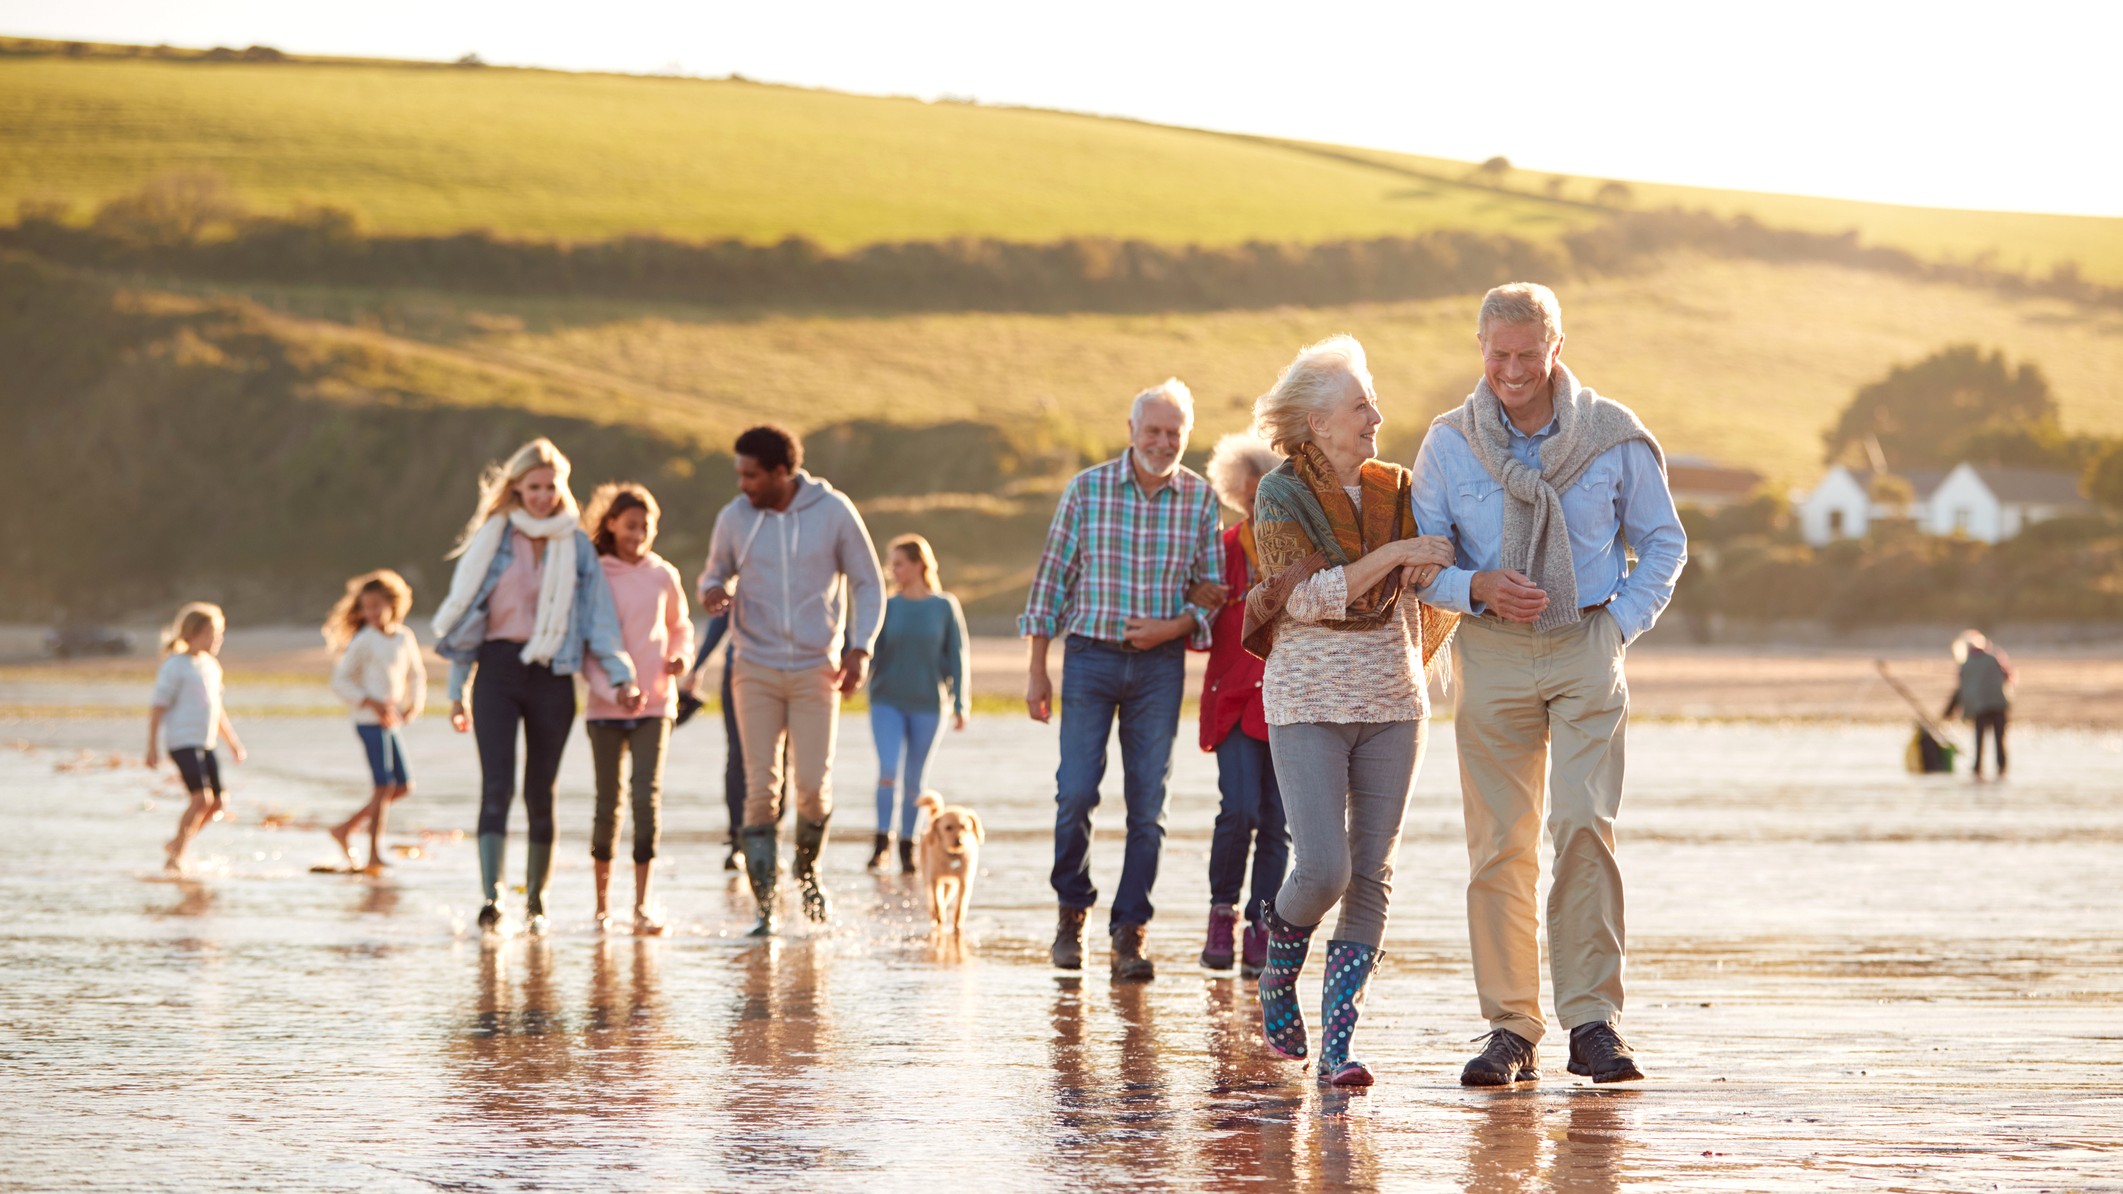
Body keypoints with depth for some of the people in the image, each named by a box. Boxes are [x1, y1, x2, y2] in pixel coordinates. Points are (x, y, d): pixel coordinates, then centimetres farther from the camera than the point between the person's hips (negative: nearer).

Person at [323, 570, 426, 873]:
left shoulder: (404, 637, 9)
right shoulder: (363, 641, -8)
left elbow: (416, 675, 21)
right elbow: (339, 681, -9)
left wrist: (414, 706, 4)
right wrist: (372, 704, -17)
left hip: (391, 722, 7)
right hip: (370, 722, -7)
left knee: (403, 786, 7)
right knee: (384, 786, -10)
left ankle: (346, 827, 14)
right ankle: (374, 853, -7)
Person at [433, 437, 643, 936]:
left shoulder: (576, 546, 8)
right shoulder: (493, 539, 6)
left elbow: (599, 615, 7)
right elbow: (466, 612, 8)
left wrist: (620, 675, -4)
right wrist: (457, 690, 6)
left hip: (551, 675, 1)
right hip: (497, 670, -1)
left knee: (540, 793, 4)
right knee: (497, 786, -13)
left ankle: (536, 901, 14)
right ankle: (491, 897, -21)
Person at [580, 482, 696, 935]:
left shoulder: (663, 576, 6)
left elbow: (680, 626, 20)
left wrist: (681, 656, -1)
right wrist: (605, 684, -13)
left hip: (654, 703, 1)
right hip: (606, 706, -1)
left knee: (648, 795, -11)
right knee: (608, 801, 2)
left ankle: (642, 906, -12)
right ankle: (602, 905, 15)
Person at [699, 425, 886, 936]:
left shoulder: (834, 512, -4)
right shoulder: (734, 518, -1)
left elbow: (868, 584, 3)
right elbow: (715, 572, 14)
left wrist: (860, 647, -10)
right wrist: (712, 591, -11)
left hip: (816, 668, -1)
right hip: (756, 669, 1)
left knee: (813, 785, -8)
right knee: (761, 789, -6)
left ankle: (807, 868, 23)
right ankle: (765, 908, -2)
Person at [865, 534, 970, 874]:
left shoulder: (945, 607, -1)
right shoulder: (887, 607, 2)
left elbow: (956, 657, 1)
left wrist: (960, 705, -1)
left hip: (927, 705, 0)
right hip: (887, 702, 0)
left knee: (913, 779, 5)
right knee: (888, 771, -13)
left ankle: (907, 847, 15)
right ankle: (882, 841, -3)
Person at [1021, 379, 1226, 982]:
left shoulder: (1200, 499, 3)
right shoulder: (1087, 488, 0)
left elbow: (1212, 590, 8)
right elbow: (1053, 576, 3)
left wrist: (1174, 627, -12)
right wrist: (1037, 668, 1)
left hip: (1160, 662, 1)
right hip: (1090, 656, -1)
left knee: (1148, 806, -1)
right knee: (1075, 792, -6)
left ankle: (1129, 933, 6)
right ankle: (1072, 908, 16)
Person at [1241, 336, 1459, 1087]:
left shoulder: (1395, 491, 9)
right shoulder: (1281, 498, -5)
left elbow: (1444, 579, 15)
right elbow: (1307, 595, -17)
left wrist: (1433, 567, -7)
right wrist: (1393, 554, -21)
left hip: (1392, 702, 4)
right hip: (1309, 704, -4)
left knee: (1372, 875, -2)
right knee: (1322, 869, -14)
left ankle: (1339, 1039, 1)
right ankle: (1278, 974, 18)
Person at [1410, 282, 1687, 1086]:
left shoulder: (1613, 436, 0)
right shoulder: (1449, 443, 1)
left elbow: (1664, 541, 11)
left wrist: (1624, 623, -2)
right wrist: (1478, 588, -13)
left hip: (1585, 649, -1)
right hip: (1491, 653, 1)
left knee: (1584, 825, -14)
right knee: (1499, 845, 0)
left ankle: (1592, 1020, -11)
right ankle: (1511, 1030, 6)